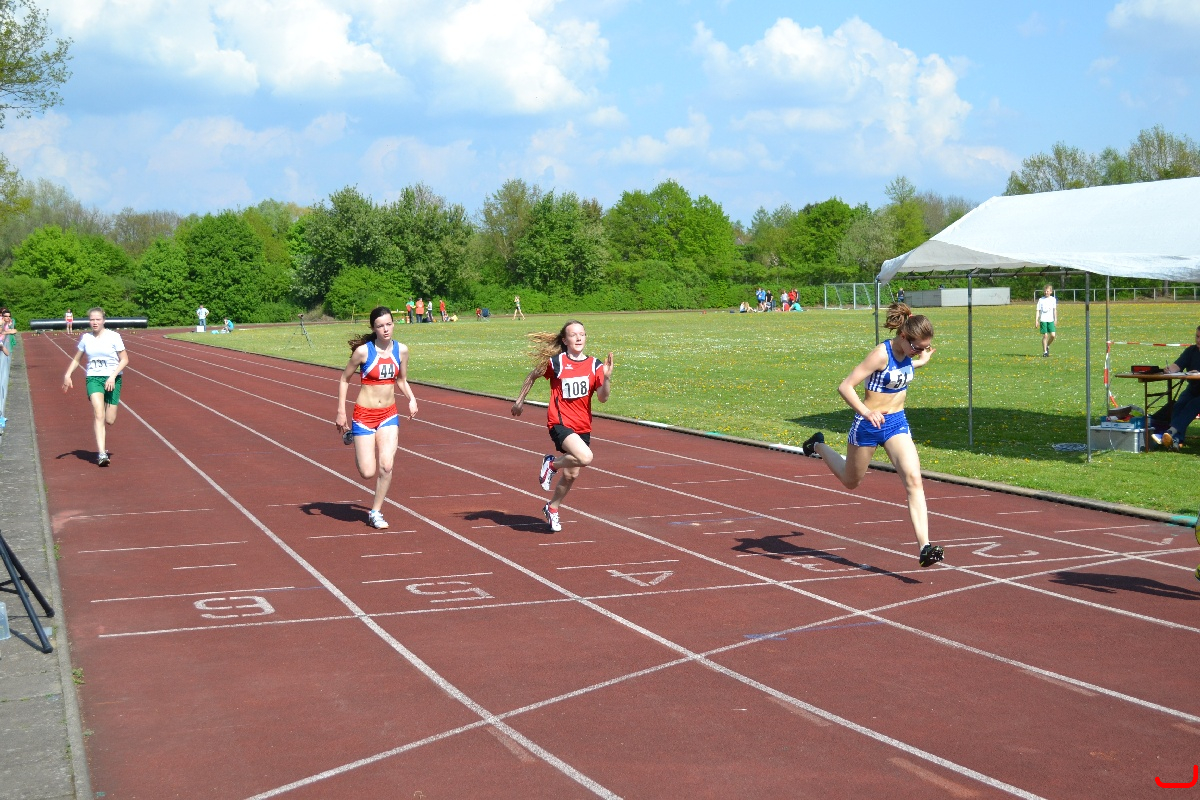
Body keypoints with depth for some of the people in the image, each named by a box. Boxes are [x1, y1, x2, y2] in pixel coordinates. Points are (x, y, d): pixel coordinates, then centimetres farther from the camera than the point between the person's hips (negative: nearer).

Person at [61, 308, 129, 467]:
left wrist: (113, 377, -13)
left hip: (112, 379, -1)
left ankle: (100, 444, 35)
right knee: (99, 415, -18)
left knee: (110, 420, 1)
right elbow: (76, 359, 19)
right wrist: (67, 375, 6)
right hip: (93, 378, 1)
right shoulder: (85, 338, 6)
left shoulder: (114, 336, -3)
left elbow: (124, 360, -2)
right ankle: (102, 453, -23)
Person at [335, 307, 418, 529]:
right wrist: (341, 412, -4)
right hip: (364, 415, -3)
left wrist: (411, 399, -3)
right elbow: (344, 379, 0)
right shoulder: (363, 351, -12)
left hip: (389, 415, 3)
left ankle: (375, 512, 9)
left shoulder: (401, 350, -1)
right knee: (368, 473, -2)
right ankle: (351, 435, 29)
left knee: (386, 466, -12)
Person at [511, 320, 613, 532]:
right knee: (585, 457, -29)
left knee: (571, 475, 13)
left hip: (582, 427, 5)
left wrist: (607, 377, -23)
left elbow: (602, 398, -6)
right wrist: (520, 401, 15)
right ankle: (552, 464, 0)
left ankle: (552, 507, 39)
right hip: (560, 423, -5)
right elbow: (532, 376, 11)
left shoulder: (595, 365, 1)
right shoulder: (555, 363, -7)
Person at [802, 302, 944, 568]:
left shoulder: (906, 354, 0)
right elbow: (845, 386, -26)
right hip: (869, 424, -5)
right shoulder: (881, 353, -22)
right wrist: (866, 412, -38)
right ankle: (818, 446, 47)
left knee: (914, 479, -15)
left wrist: (922, 362, 28)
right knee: (851, 481, 18)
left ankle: (924, 547, -21)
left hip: (897, 423, 5)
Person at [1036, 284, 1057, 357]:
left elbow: (1055, 309, 15)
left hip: (1051, 320, 2)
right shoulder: (1041, 300, 1)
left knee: (1052, 335, -8)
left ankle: (1047, 346, 20)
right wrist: (1036, 320, -6)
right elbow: (1037, 310, 0)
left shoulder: (1053, 299, 7)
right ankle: (1045, 352, 2)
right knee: (1045, 336, -5)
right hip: (1043, 320, -2)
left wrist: (1055, 319, 11)